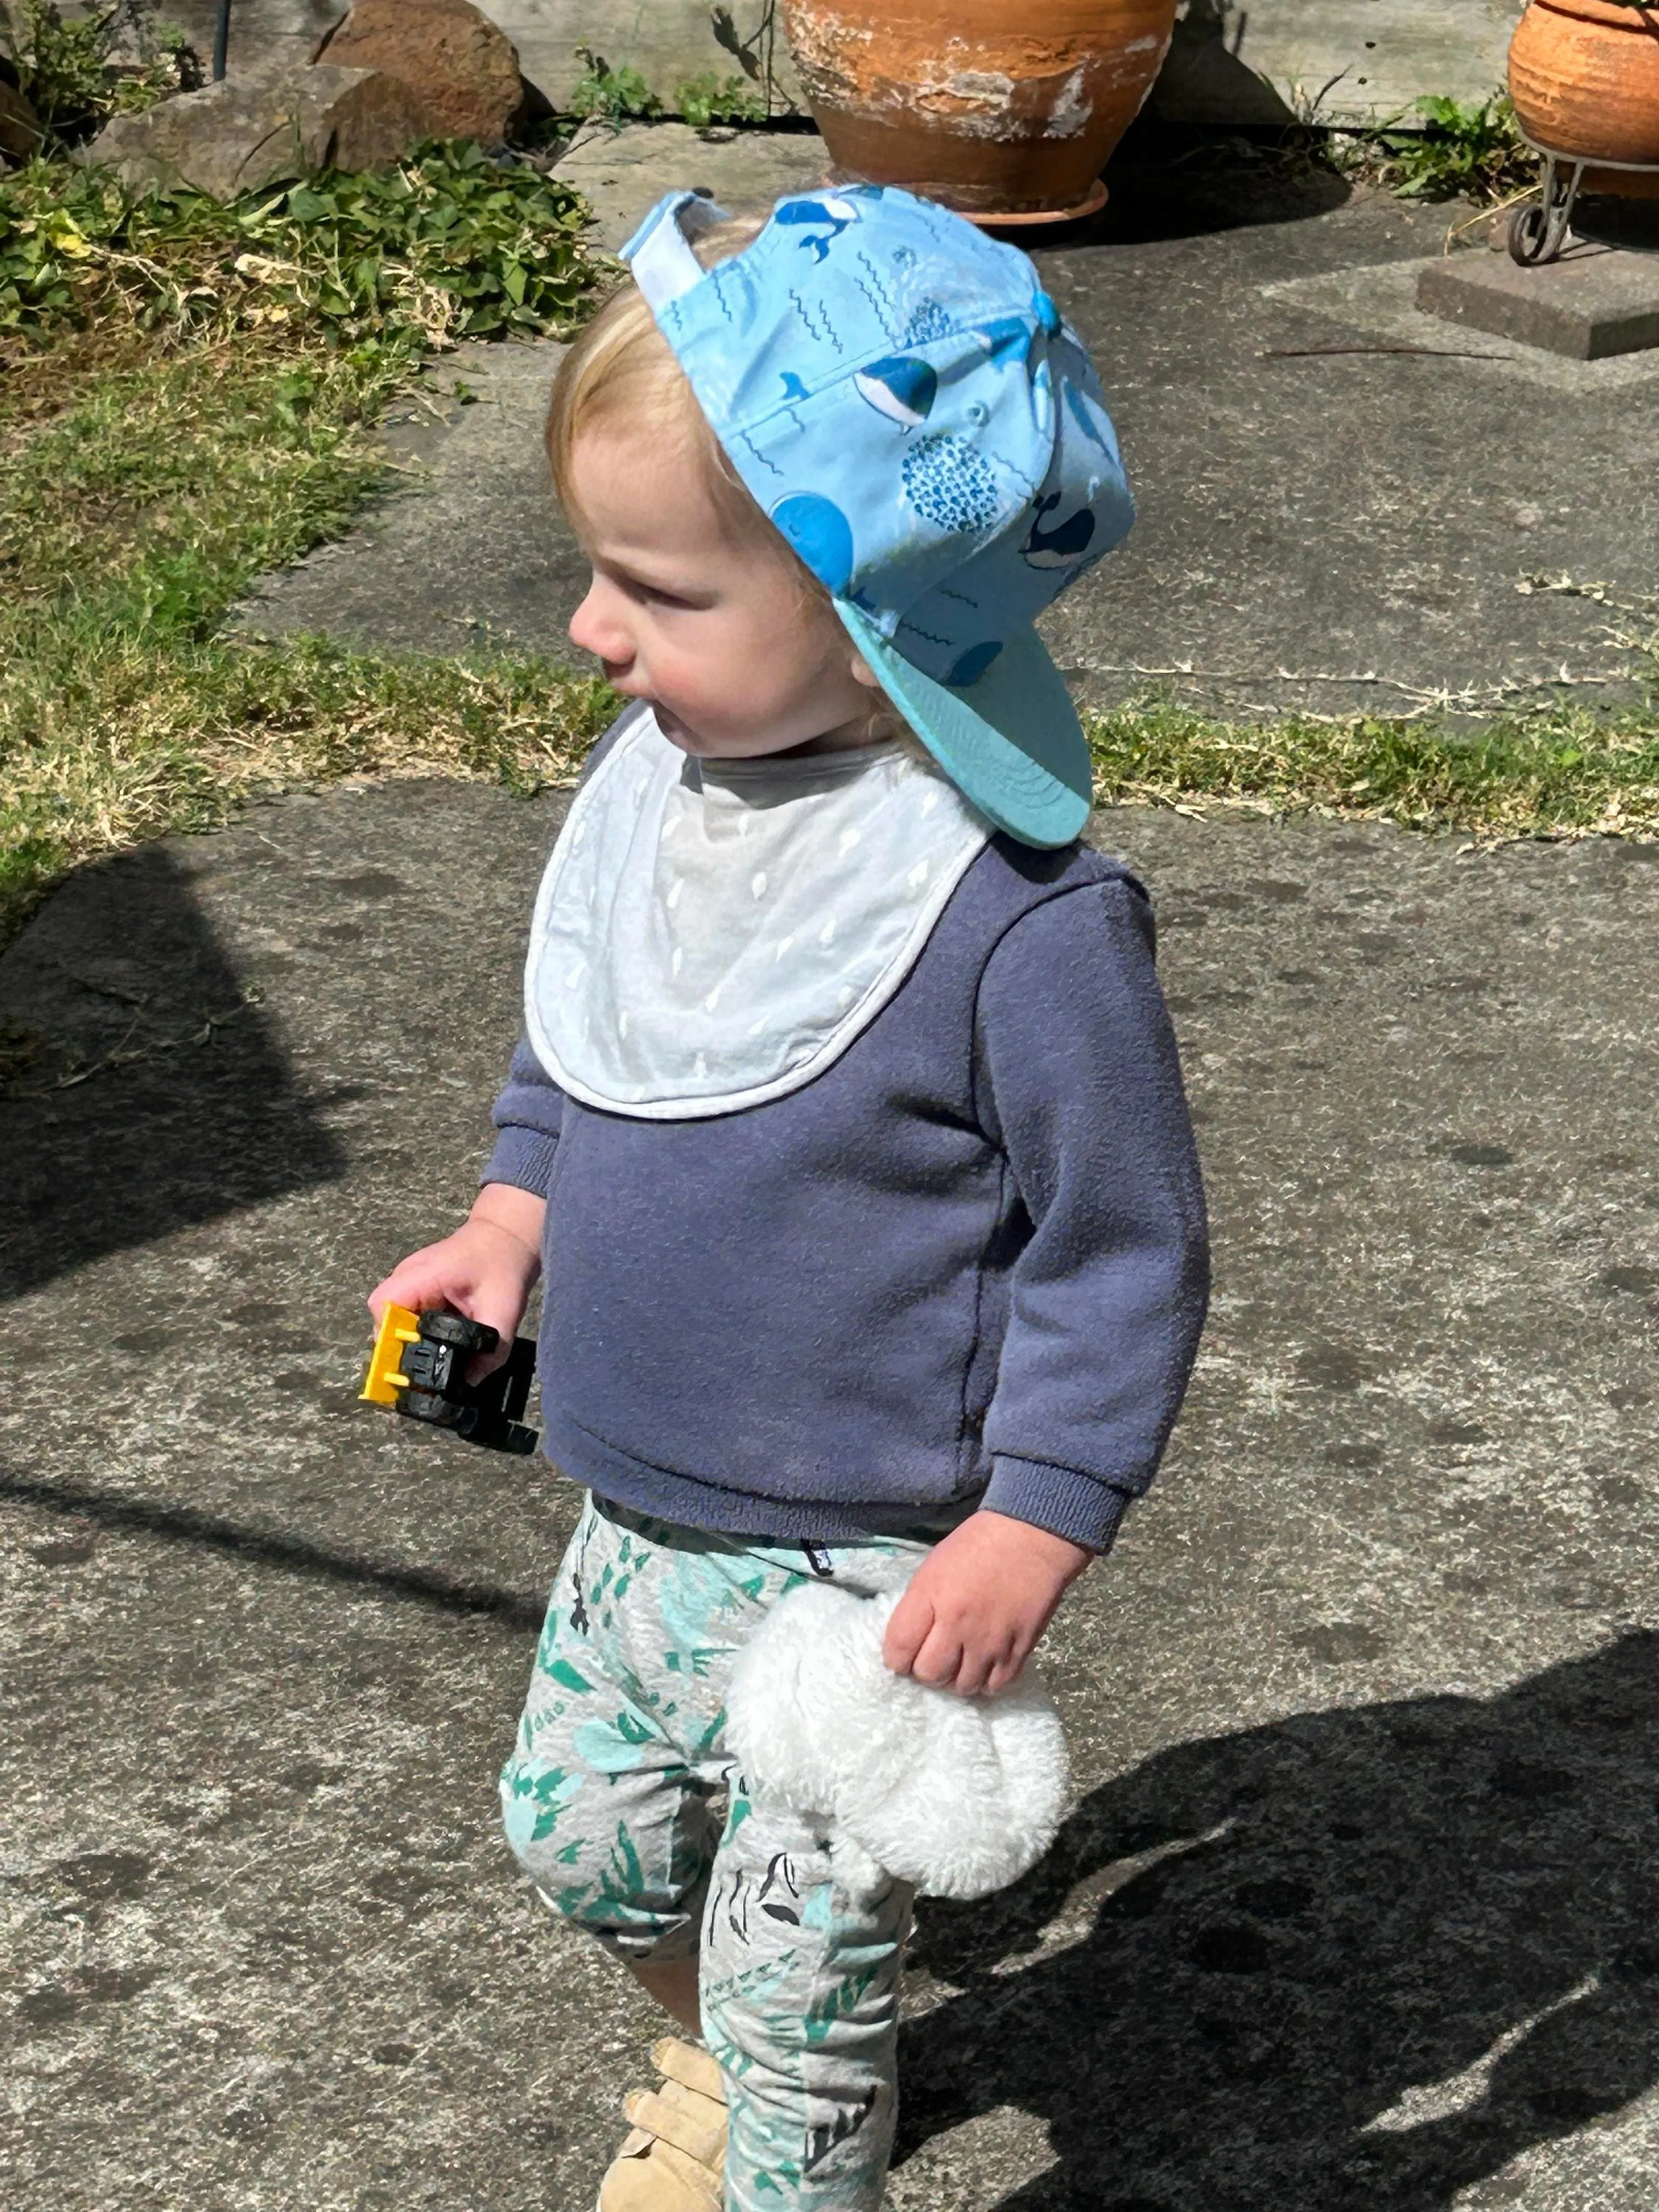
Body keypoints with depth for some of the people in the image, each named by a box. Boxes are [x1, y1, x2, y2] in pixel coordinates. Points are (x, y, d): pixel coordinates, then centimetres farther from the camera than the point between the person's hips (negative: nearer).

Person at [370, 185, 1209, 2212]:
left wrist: (1035, 1525, -20)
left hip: (867, 1570, -8)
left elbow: (1125, 1248, -18)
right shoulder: (660, 773, -7)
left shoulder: (1023, 916, -28)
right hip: (640, 1511, 8)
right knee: (579, 1834, 26)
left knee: (797, 1959, 6)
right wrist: (516, 1211, 4)